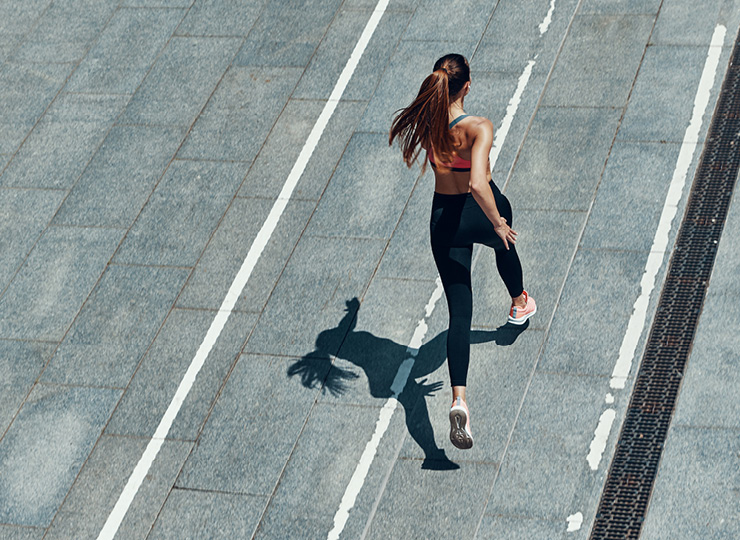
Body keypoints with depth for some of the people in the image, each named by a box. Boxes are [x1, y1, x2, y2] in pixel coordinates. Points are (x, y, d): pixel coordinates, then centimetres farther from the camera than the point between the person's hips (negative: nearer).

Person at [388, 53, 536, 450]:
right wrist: (497, 222, -24)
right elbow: (478, 183, -39)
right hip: (481, 211, -3)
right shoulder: (478, 128, -26)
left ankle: (459, 400, -16)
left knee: (459, 313, 3)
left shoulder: (424, 123, -11)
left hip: (443, 217, 3)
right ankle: (519, 305, 68)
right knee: (504, 242, 37)